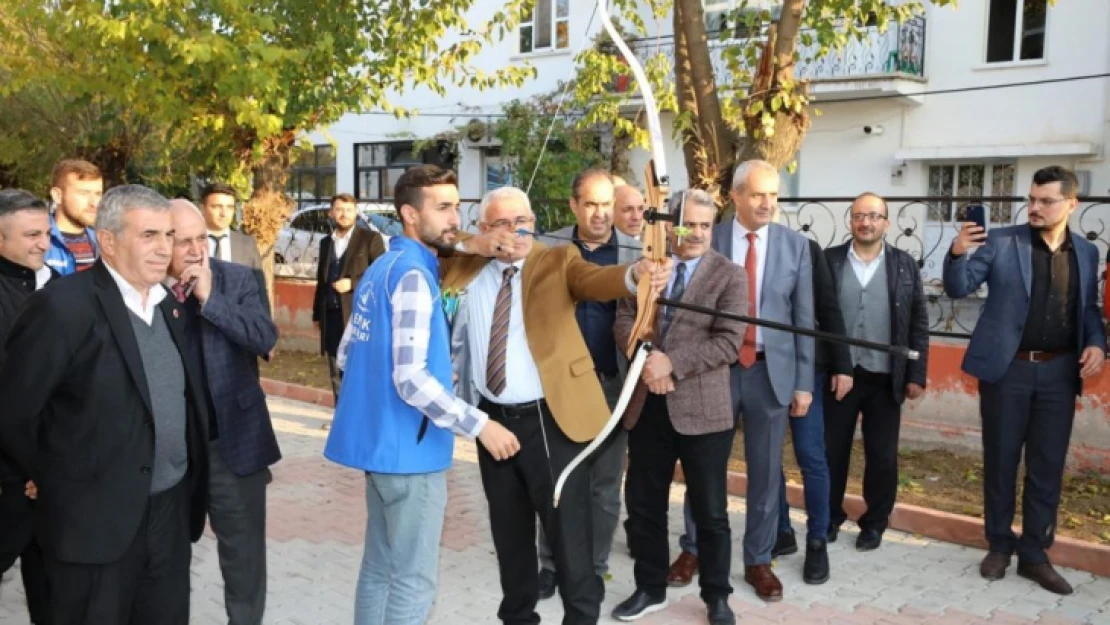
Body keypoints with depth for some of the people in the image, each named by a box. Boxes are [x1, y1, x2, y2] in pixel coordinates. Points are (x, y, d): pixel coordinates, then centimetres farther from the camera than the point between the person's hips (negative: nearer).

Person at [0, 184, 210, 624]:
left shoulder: (167, 305, 8)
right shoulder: (63, 307, -16)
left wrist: (191, 483, 11)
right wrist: (51, 480, 0)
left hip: (170, 509, 6)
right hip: (97, 517, -6)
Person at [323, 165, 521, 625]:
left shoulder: (381, 268, 11)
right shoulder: (413, 275, -18)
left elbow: (349, 353, 17)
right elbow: (410, 379, -25)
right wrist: (480, 425, -22)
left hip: (381, 441, 10)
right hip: (409, 448, -9)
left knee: (380, 567, 17)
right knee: (413, 578, 1)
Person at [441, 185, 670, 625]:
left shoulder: (558, 260, -4)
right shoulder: (467, 267, 8)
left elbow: (595, 280, -22)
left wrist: (636, 274, -45)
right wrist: (471, 248, -7)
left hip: (549, 418, -4)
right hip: (492, 418, 5)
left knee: (567, 529, 0)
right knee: (508, 528, 19)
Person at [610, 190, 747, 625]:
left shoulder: (730, 276, -4)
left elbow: (729, 342, -14)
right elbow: (624, 320, 2)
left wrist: (672, 362, -21)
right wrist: (647, 355, -17)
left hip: (702, 409, -4)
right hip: (647, 405, 4)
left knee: (709, 511, 8)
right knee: (644, 504, 13)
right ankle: (650, 588, 31)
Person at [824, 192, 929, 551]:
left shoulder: (905, 265, 2)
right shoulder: (828, 261, 0)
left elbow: (918, 325, 3)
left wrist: (917, 375, -1)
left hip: (885, 378, 0)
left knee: (882, 456, 8)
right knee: (831, 451, 9)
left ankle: (874, 523, 24)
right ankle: (829, 518, 26)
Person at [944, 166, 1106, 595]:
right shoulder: (1001, 242, -4)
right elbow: (958, 288, -5)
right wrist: (958, 254, -24)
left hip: (1058, 372, 3)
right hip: (1007, 368, -2)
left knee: (1047, 466, 8)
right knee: (1000, 462, 8)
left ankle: (1034, 555, 21)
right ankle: (999, 546, 24)